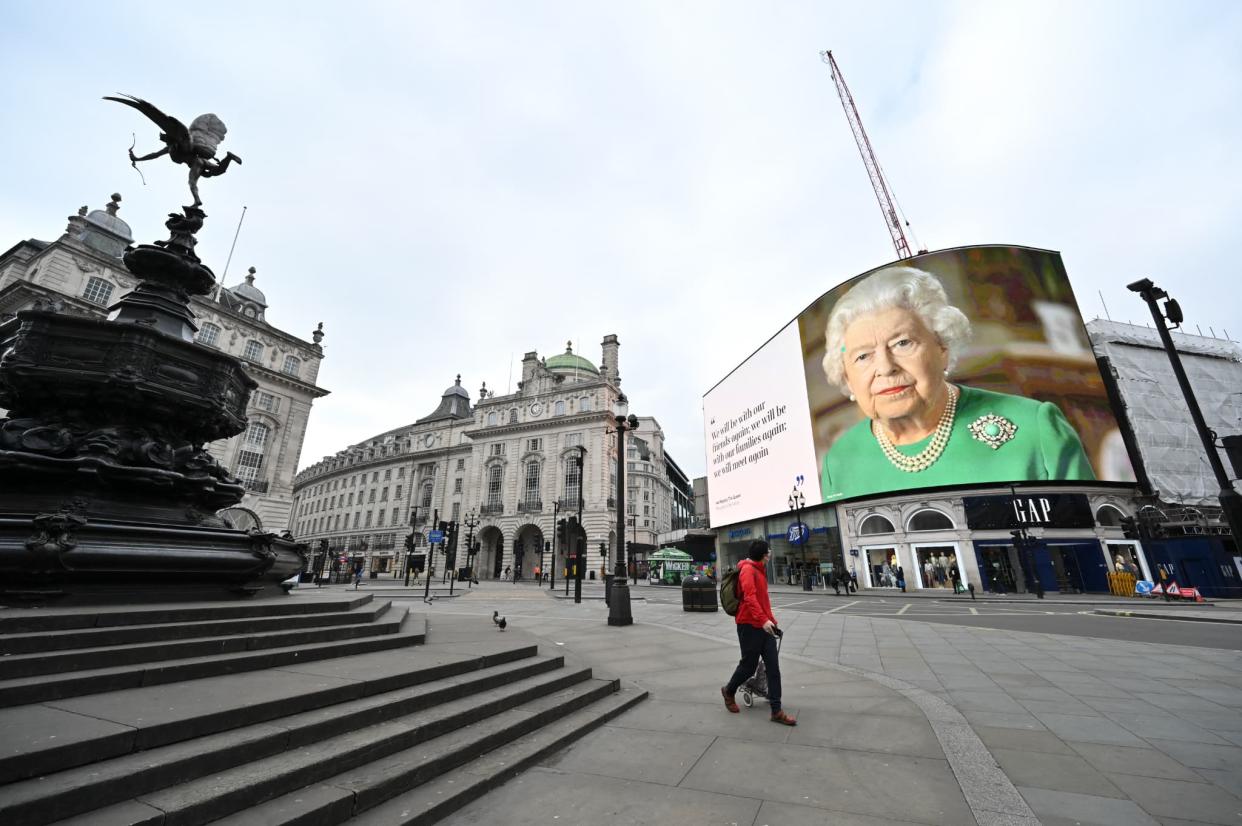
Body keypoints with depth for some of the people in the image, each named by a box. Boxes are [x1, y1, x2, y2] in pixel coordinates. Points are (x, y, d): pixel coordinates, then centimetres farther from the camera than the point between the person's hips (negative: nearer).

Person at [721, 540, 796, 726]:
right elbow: (750, 597, -27)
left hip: (764, 625, 9)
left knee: (773, 668, 5)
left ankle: (776, 711, 11)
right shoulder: (747, 569, -14)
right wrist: (763, 619, -35)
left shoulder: (760, 570, 17)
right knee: (749, 666, 5)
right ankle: (729, 691, 30)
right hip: (750, 626, -9)